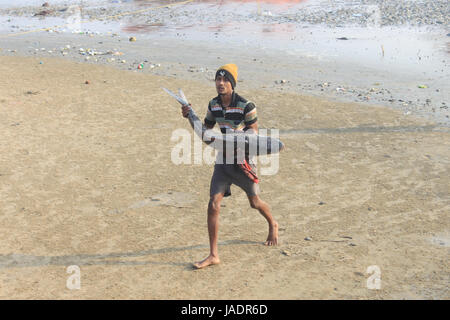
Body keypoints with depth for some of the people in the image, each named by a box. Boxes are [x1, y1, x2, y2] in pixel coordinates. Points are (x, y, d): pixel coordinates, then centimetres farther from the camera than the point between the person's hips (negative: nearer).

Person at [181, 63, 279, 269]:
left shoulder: (246, 105, -15)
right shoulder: (214, 105, 2)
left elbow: (253, 131, -12)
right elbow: (205, 130, 13)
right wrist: (190, 117, -1)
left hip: (243, 161, -4)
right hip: (222, 161, 4)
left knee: (254, 202, 13)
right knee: (213, 205, -8)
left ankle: (273, 225, 48)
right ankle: (213, 255, -2)